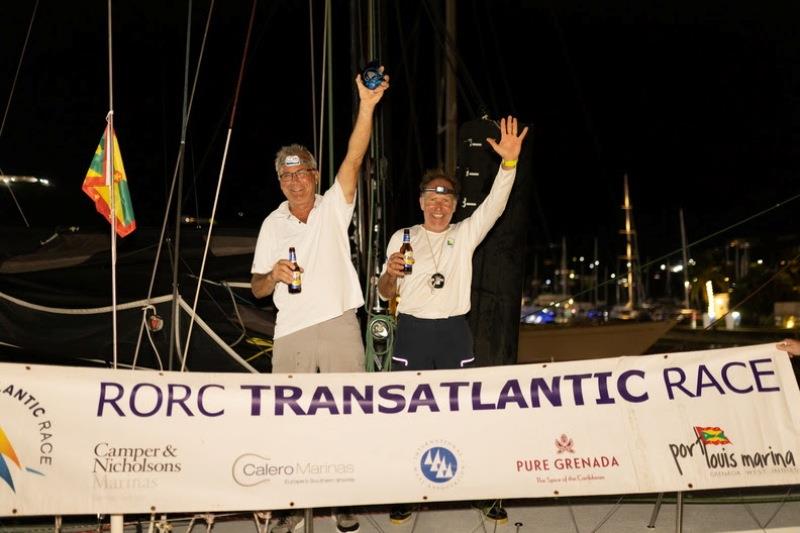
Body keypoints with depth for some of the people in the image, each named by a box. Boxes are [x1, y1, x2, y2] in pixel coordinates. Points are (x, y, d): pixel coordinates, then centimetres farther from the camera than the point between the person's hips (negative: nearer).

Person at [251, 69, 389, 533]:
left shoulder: (334, 208, 2)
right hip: (292, 334, 2)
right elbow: (257, 287, 11)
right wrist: (273, 275, -13)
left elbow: (354, 159, -12)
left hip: (340, 326, -2)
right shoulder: (273, 225, 9)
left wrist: (367, 107, -24)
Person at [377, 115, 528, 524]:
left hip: (454, 332, 0)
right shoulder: (402, 238, 9)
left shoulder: (465, 235, 8)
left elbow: (494, 204, -8)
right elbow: (385, 293, 11)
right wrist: (390, 273, -12)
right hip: (412, 332, 0)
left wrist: (509, 160, -22)